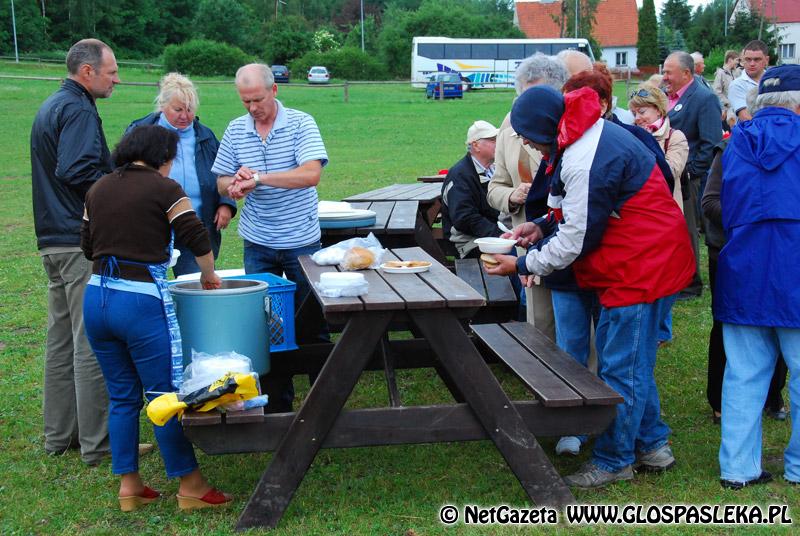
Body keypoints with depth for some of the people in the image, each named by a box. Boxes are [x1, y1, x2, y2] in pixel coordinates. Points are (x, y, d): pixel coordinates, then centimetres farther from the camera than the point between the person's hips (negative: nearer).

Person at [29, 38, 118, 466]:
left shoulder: (50, 107, 18)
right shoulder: (78, 110, -13)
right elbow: (77, 171, -26)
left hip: (53, 239, 10)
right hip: (83, 242, -10)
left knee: (61, 340, 15)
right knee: (92, 343, -5)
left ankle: (58, 436, 23)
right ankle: (98, 443, 0)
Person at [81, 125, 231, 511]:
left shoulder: (99, 189, 12)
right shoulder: (164, 189, -6)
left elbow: (87, 245, 18)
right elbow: (197, 240, -7)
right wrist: (209, 276, 10)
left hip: (96, 298, 6)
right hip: (141, 302, -6)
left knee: (122, 396, 16)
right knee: (165, 396, 3)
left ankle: (128, 486, 22)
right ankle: (190, 486, 13)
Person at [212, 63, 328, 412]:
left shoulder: (301, 124, -8)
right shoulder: (236, 130, 4)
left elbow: (312, 174, -22)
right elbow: (222, 183, 8)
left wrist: (259, 177, -26)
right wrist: (235, 186, -16)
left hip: (301, 240, -3)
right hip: (258, 243, 3)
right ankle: (277, 402, 17)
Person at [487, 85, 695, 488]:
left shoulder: (585, 163, -27)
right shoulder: (592, 134, 7)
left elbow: (577, 241, -19)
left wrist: (522, 265, -7)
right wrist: (543, 226, 7)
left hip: (641, 268, -11)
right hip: (645, 262, 11)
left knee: (622, 369, 0)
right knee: (631, 361, 19)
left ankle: (613, 461, 13)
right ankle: (652, 445, 30)